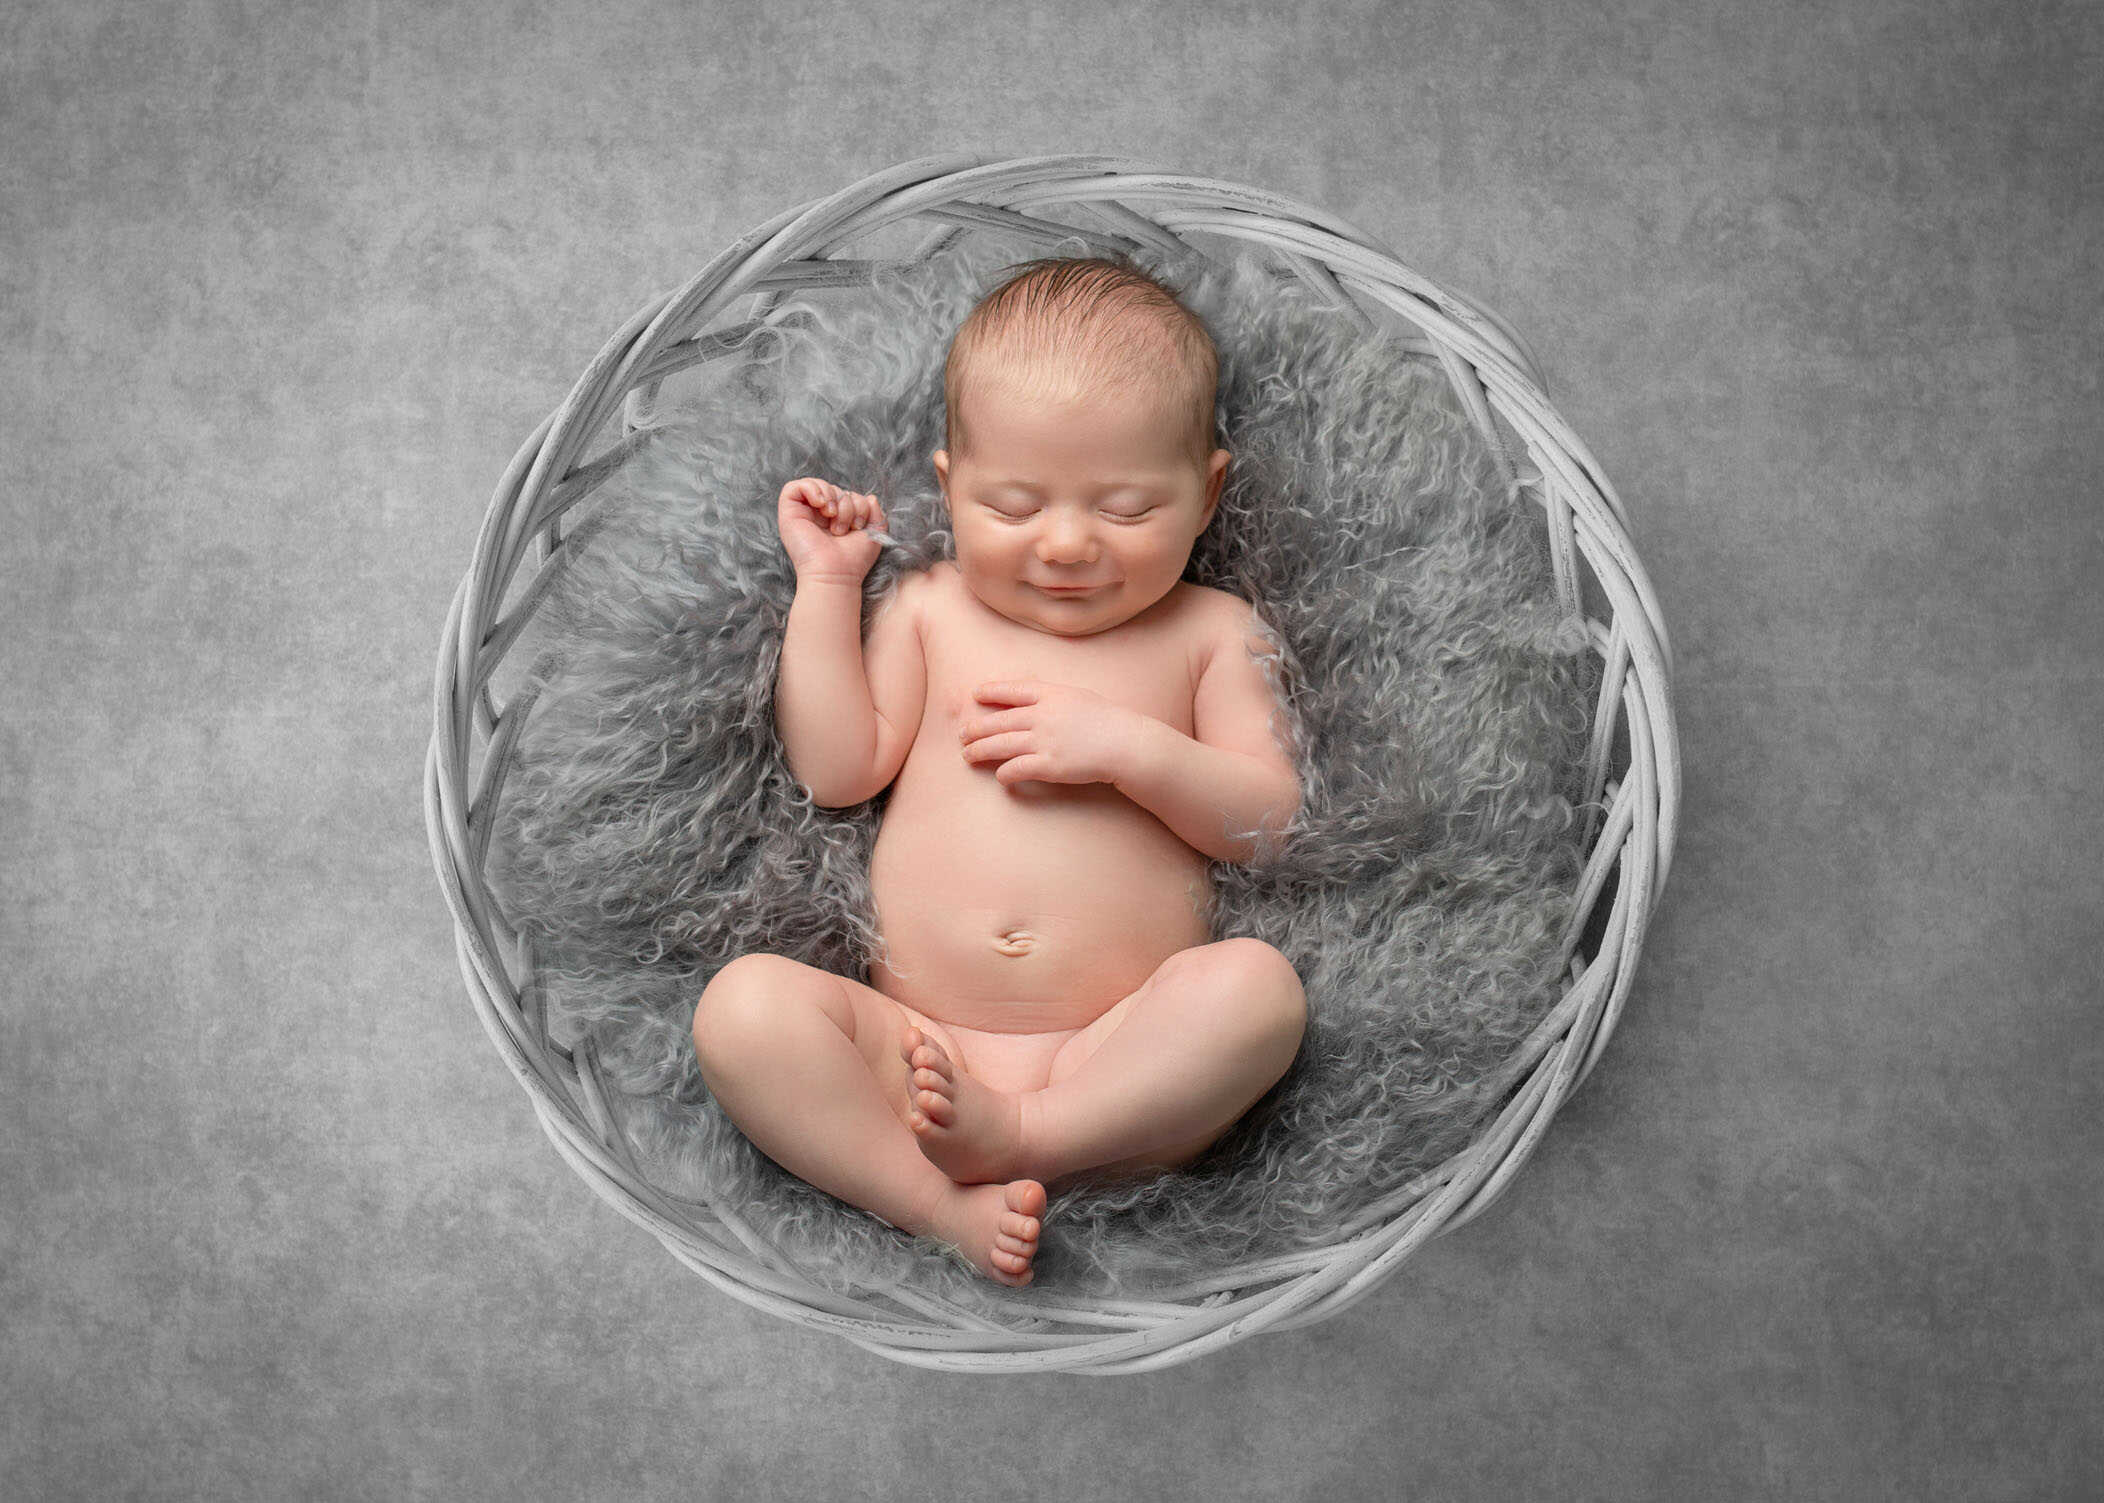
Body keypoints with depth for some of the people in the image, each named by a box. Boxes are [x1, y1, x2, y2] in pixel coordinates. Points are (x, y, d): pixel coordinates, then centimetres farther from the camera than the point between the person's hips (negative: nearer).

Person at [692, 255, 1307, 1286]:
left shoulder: (1209, 631, 10)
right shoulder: (931, 609, 15)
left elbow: (1269, 820, 3)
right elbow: (836, 772, 6)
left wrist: (1129, 747, -12)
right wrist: (827, 585, 5)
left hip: (1122, 1058, -1)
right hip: (910, 1043, 1)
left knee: (1258, 984, -30)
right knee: (743, 1003, -24)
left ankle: (1018, 1138, -29)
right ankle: (944, 1205, -28)